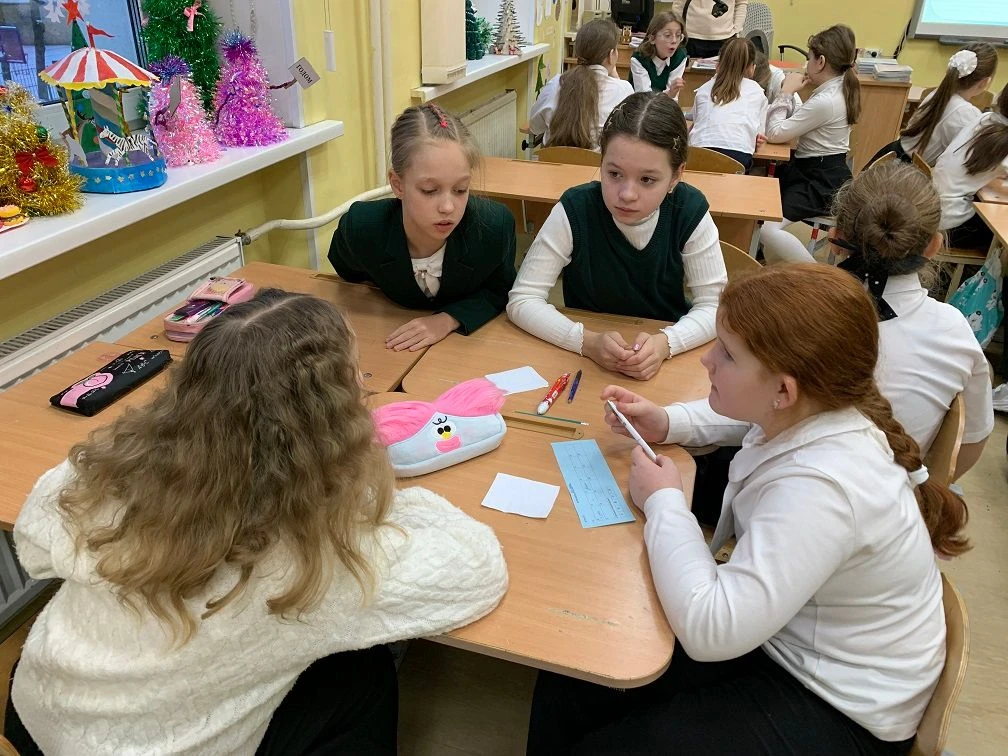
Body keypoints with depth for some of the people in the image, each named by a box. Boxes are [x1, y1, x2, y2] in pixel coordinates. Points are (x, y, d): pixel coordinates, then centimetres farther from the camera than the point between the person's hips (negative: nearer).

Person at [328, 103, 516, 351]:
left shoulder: (495, 225, -29)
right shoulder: (361, 226, -26)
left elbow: (500, 292, -8)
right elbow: (348, 274, 0)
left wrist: (449, 319, -22)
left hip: (472, 335, -1)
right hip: (396, 342, 1)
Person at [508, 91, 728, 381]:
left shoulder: (690, 211, -13)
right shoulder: (574, 210, -17)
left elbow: (714, 305, -10)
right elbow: (522, 299, -16)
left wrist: (665, 343, -28)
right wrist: (588, 341, -30)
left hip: (667, 360, 3)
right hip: (587, 361, -2)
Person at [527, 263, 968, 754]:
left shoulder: (820, 487, -36)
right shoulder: (812, 410, -10)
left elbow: (710, 630, -38)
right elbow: (741, 419, 16)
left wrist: (663, 503, -24)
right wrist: (666, 424, -3)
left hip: (835, 711, -8)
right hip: (780, 634, 8)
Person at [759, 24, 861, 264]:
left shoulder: (825, 102, -24)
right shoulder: (840, 89, 8)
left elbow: (775, 133, -19)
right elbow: (796, 123, 12)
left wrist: (786, 92, -10)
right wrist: (789, 92, 0)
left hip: (823, 183, -11)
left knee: (765, 227, -24)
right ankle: (779, 266, 17)